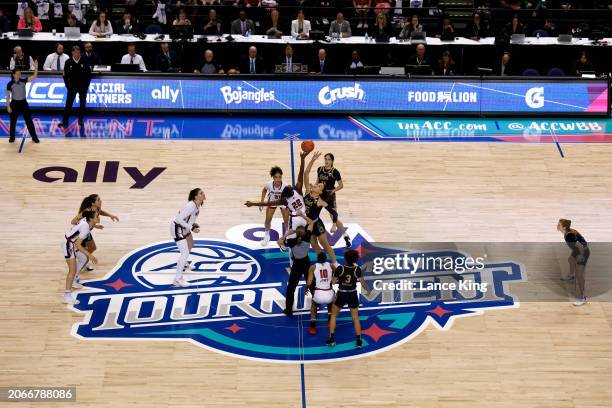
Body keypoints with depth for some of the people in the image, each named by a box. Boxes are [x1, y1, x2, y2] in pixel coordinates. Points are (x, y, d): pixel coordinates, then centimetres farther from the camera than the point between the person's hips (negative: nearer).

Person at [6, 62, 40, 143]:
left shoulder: (23, 81, -6)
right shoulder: (10, 84, -9)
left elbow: (34, 76, -12)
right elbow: (8, 96, -4)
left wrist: (36, 67, -25)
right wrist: (8, 106, -8)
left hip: (23, 103, 1)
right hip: (14, 103, -1)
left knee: (29, 121, 2)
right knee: (13, 121, 8)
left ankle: (34, 137, 10)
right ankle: (12, 137, 24)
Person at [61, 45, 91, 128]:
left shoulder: (84, 62, -4)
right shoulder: (68, 62, -4)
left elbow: (89, 74, 3)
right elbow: (65, 75, 3)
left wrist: (87, 84, -2)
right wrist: (68, 85, -2)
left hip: (83, 86, 1)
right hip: (72, 86, -1)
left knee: (82, 104, 6)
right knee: (69, 103, -2)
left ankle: (80, 119, 18)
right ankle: (65, 121, 1)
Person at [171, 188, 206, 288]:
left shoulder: (197, 205, -3)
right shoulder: (191, 206, -31)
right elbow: (178, 219, -34)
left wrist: (194, 224, 2)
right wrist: (191, 228, -31)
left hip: (184, 228, 10)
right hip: (177, 229, -10)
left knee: (190, 245, 33)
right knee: (185, 253, -17)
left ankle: (184, 263, 58)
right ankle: (178, 279, -14)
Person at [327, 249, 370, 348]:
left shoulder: (340, 268, -19)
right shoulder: (357, 269, -14)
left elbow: (333, 282, -11)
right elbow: (362, 282, -7)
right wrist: (367, 289, 11)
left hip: (341, 295, -1)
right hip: (353, 295, 1)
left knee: (333, 315, 18)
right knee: (355, 318, 16)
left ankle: (331, 339, 14)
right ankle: (358, 341, 14)